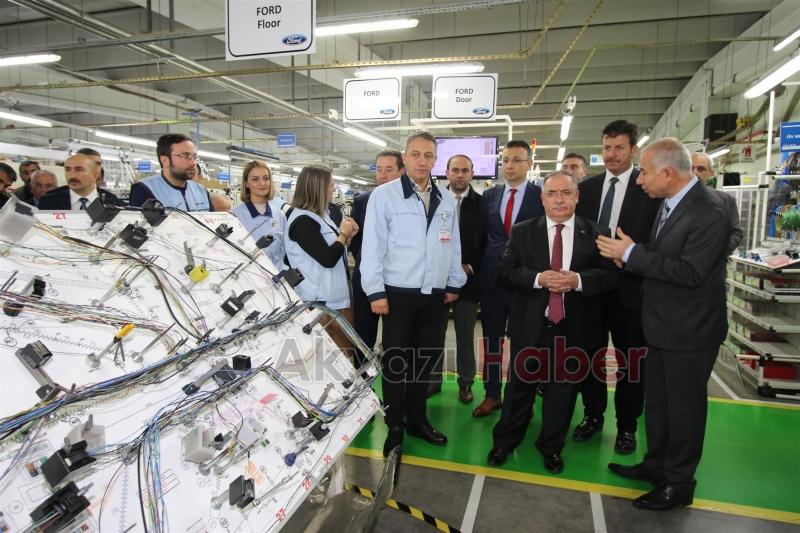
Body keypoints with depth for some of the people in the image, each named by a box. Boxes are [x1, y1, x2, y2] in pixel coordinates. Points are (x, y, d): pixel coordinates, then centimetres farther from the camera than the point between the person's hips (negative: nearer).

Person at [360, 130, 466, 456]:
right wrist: (376, 292, -12)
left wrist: (453, 284, 11)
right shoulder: (384, 195, -5)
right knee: (395, 362, 5)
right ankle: (395, 428, 20)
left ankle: (417, 419, 30)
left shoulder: (447, 200, 10)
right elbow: (372, 246, -8)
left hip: (435, 295, 5)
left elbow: (454, 246, 14)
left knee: (425, 360, 13)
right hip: (398, 294, -4)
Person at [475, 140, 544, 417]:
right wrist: (480, 267, 7)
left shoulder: (542, 196, -3)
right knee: (491, 340, 11)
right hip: (492, 278, 4)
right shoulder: (489, 196, 9)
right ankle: (492, 395, 24)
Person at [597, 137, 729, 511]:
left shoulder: (708, 211, -23)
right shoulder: (670, 202, 5)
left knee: (684, 407, 9)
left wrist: (632, 253, -24)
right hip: (661, 325, 9)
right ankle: (656, 465, 39)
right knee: (656, 400, 20)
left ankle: (679, 483, 27)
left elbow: (690, 272, -28)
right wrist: (631, 255, -6)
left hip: (689, 330, -9)